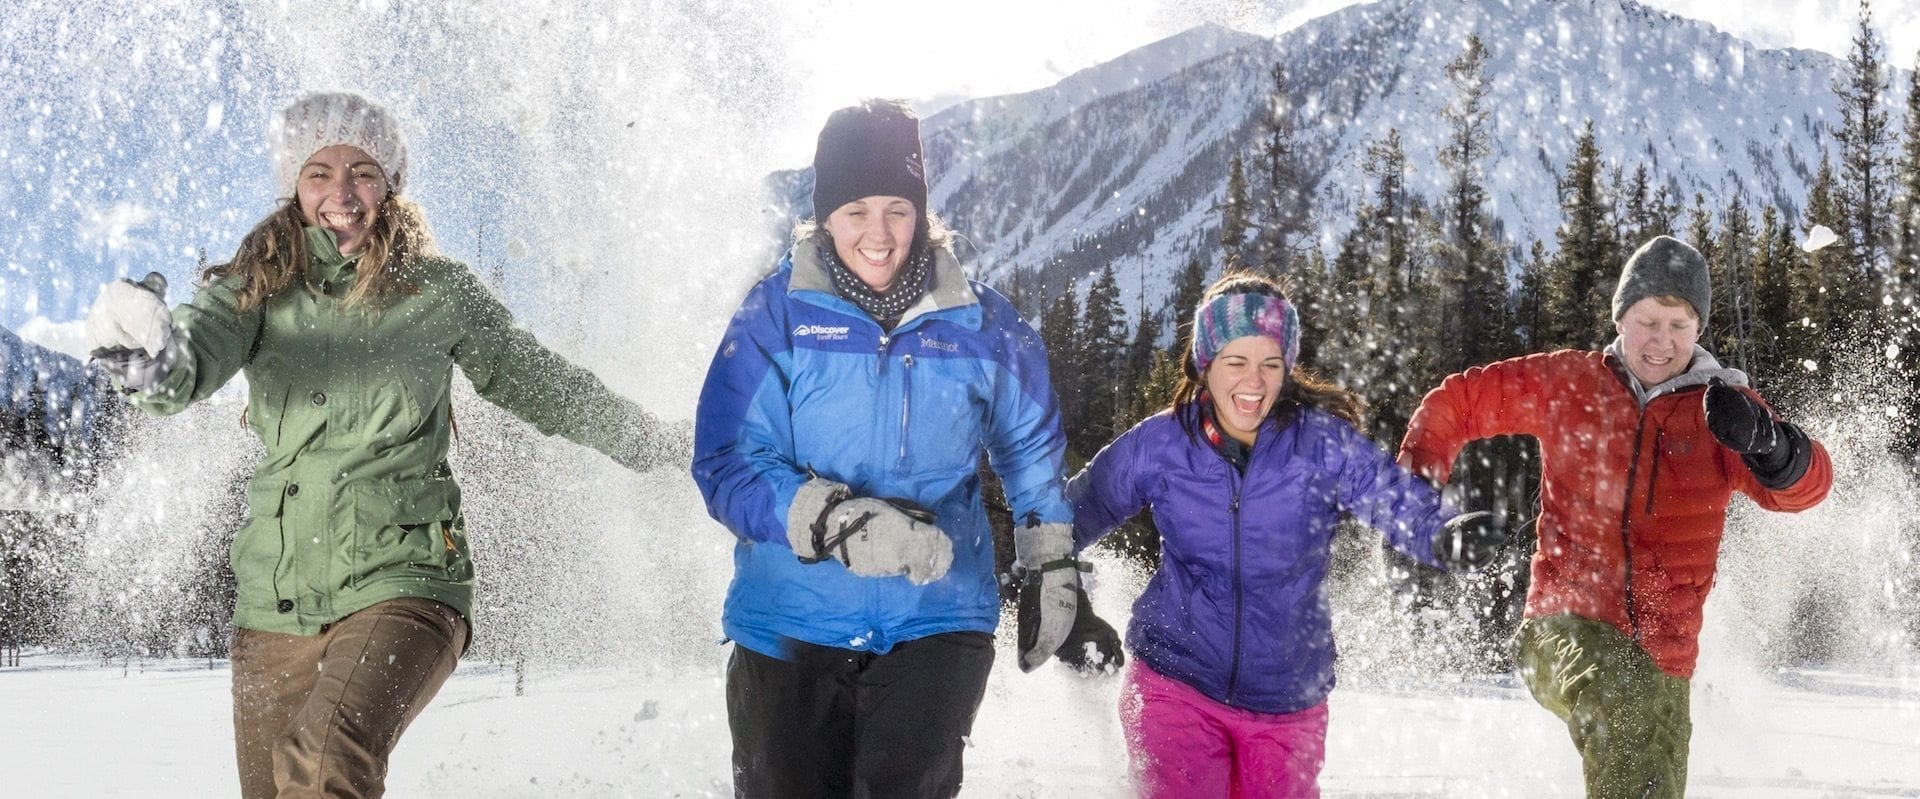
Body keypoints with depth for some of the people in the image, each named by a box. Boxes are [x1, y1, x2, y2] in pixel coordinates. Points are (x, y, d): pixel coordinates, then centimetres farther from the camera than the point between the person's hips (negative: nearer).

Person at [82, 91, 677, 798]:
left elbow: (533, 382, 16)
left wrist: (650, 443, 28)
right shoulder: (257, 289, 4)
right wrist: (153, 358, -41)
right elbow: (191, 362, -15)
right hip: (275, 598, 3)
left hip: (402, 580, -3)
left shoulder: (438, 293, 2)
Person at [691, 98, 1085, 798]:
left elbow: (1031, 446, 17)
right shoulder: (775, 314, -7)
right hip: (792, 624, 0)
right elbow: (727, 464, -13)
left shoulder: (980, 322, 0)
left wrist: (1054, 569, 17)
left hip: (937, 619, 0)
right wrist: (838, 524, -27)